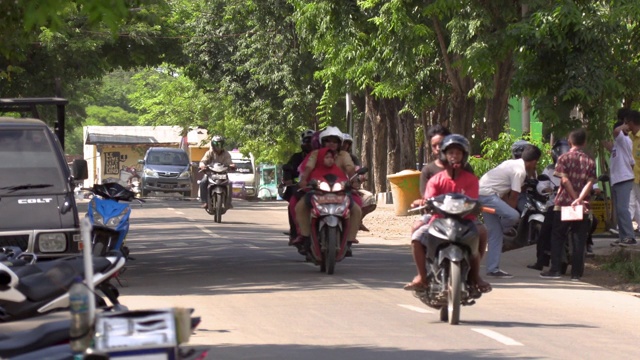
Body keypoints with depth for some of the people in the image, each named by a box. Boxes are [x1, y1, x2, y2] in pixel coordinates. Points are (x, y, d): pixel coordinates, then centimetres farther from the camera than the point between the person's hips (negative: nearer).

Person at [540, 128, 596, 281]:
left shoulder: (564, 158, -3)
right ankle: (576, 273, 2)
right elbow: (590, 182, -7)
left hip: (563, 203, -2)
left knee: (557, 238, 5)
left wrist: (575, 198, -8)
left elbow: (565, 180, -10)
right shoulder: (590, 161, 4)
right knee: (578, 240, 4)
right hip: (582, 206, 2)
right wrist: (579, 199, -16)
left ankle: (555, 270, -1)